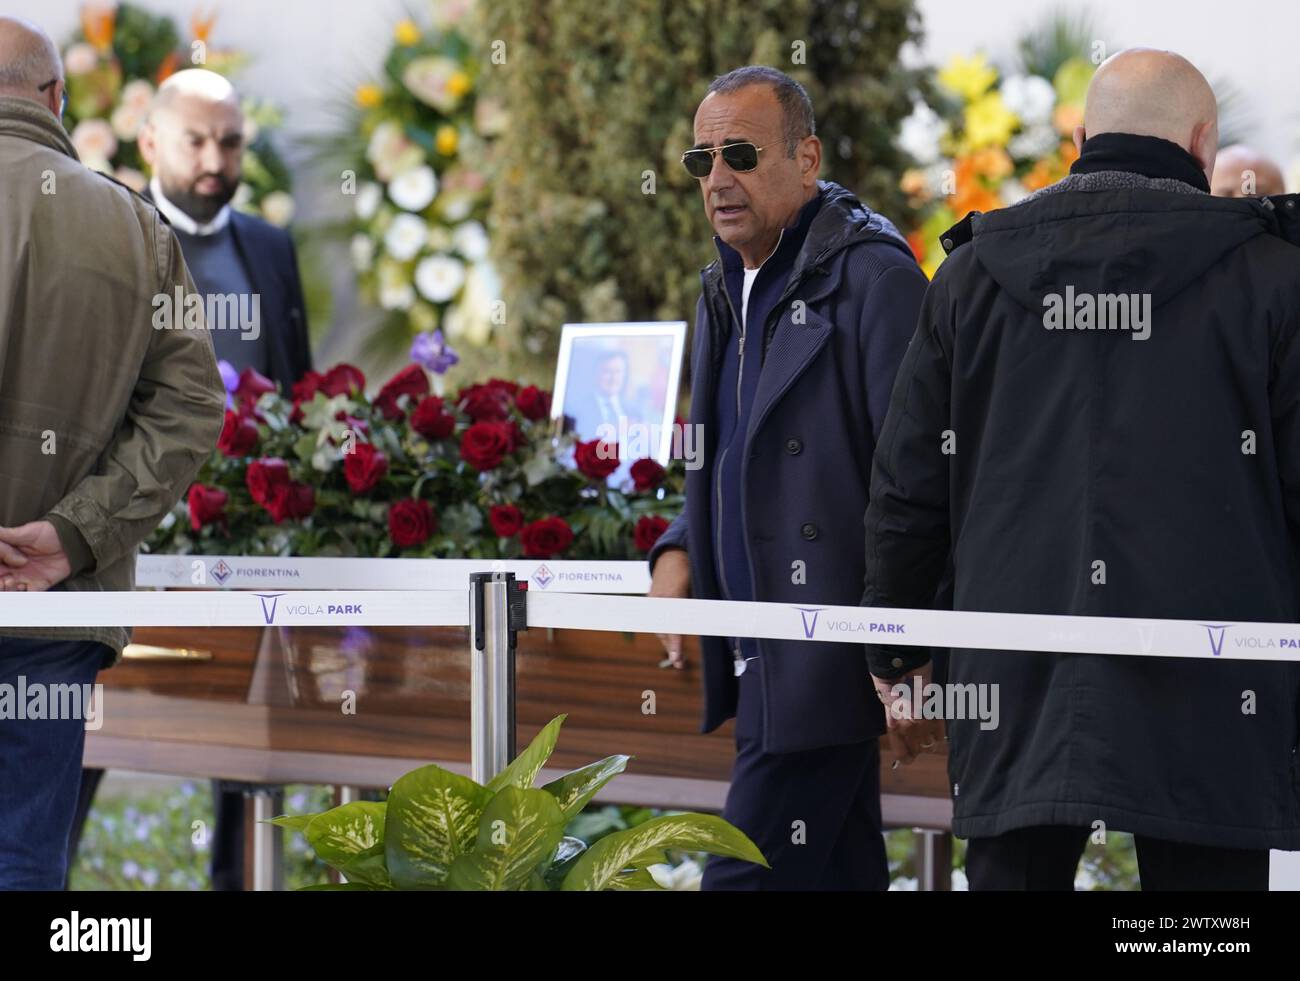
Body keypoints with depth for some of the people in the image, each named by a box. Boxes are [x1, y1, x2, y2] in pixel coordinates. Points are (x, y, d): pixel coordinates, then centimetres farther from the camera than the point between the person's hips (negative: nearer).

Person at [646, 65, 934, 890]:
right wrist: (680, 549, 8)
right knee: (841, 875, 11)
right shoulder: (730, 288, 17)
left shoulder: (873, 278, -12)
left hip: (829, 658, -9)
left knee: (747, 874, -13)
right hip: (765, 658, 9)